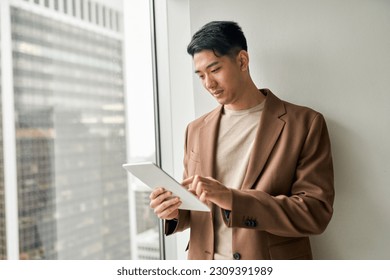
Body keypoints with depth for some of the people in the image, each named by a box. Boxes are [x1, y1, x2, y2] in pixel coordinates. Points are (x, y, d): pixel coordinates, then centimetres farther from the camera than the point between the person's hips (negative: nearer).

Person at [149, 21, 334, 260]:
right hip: (205, 264, 3)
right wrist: (175, 212, -12)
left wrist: (232, 199, -24)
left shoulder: (305, 124, -10)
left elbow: (317, 212, -14)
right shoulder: (196, 130, 3)